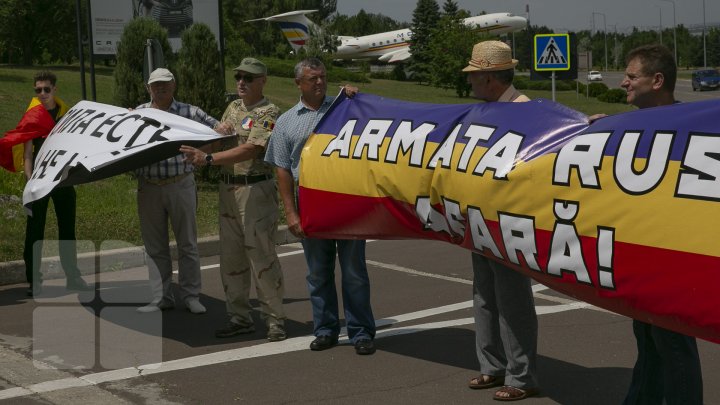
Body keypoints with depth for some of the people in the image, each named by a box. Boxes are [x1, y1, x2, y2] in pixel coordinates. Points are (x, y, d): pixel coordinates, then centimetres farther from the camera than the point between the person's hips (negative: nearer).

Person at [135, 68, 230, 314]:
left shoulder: (189, 113, 1)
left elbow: (221, 129, 4)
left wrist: (220, 131, -18)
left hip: (180, 185, -2)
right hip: (148, 187, 2)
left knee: (187, 243, 5)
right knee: (154, 246, 9)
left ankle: (191, 296, 15)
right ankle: (160, 297, 17)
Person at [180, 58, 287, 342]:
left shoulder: (269, 113, -10)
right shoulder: (233, 108, 16)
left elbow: (250, 150, -20)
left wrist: (208, 159, -26)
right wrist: (198, 152, -6)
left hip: (256, 190, -8)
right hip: (228, 189, 8)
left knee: (261, 257, -6)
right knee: (231, 258, 11)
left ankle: (274, 320, 3)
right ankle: (239, 318, 20)